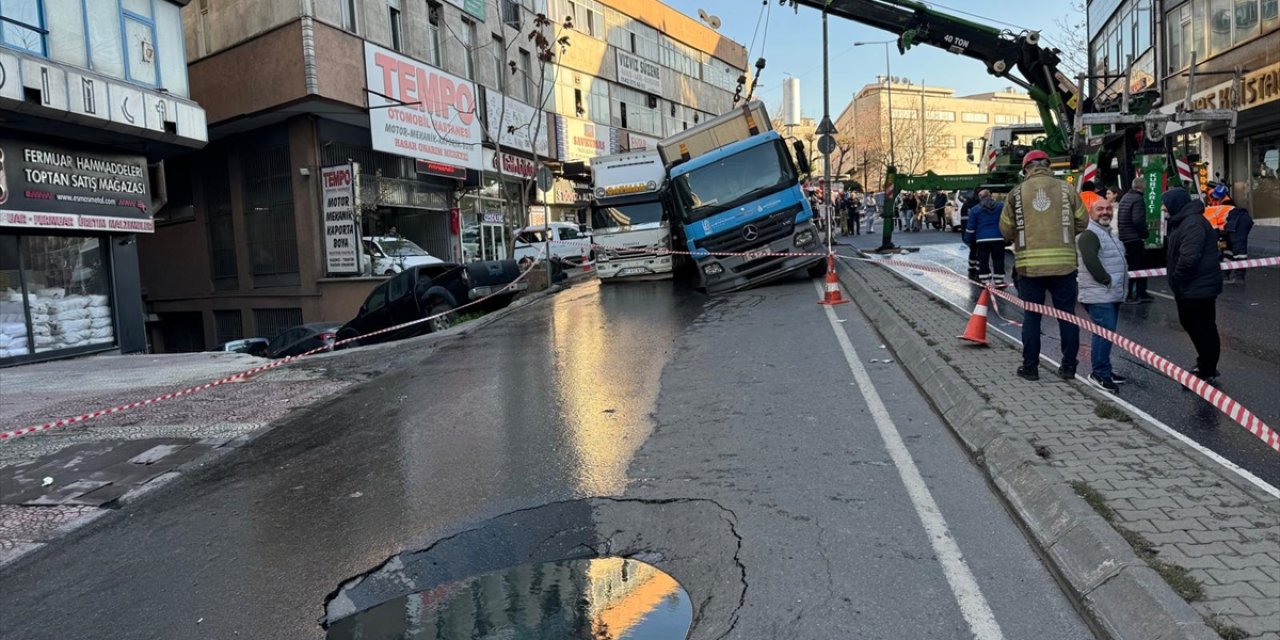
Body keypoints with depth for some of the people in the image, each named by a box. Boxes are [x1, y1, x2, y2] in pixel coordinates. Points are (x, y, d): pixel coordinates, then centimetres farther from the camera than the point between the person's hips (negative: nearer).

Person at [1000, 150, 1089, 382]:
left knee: (1031, 316, 7)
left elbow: (1006, 229, 3)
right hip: (1064, 263, 1)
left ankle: (1030, 366, 11)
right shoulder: (1066, 189, 2)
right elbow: (1082, 222, 7)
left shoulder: (1017, 193, 0)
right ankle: (1068, 365, 16)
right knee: (1067, 315, 10)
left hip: (1029, 264, 0)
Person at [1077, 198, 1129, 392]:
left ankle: (1103, 370, 23)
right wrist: (1107, 280, -19)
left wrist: (1118, 284, 16)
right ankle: (1099, 373, -6)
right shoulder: (1089, 234, -13)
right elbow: (1090, 261, -26)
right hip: (1099, 295, -10)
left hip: (1111, 295, 10)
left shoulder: (1108, 233, 20)